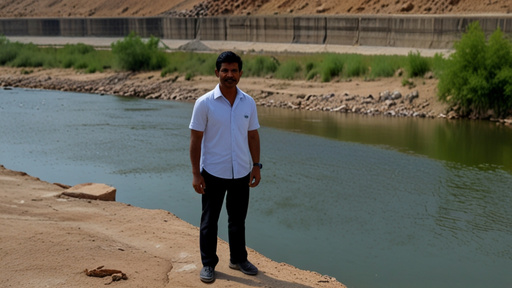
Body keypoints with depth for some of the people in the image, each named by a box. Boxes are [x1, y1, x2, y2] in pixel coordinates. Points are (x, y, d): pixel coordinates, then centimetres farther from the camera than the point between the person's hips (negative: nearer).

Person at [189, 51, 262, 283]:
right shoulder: (204, 103, -11)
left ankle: (238, 259, 32)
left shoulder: (248, 103, 1)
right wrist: (196, 173, -12)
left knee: (238, 219, 16)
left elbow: (253, 136, 8)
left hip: (241, 172, 4)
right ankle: (208, 264, 21)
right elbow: (195, 139, -9)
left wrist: (256, 166, 4)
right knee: (209, 220, 8)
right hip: (213, 173, -3)